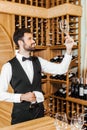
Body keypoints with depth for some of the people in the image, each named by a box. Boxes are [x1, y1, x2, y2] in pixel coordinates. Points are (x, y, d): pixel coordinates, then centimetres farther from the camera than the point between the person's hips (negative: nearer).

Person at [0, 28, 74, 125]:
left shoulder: (38, 61, 2)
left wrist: (68, 49, -12)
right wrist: (21, 97, -19)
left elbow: (61, 69, -3)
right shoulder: (9, 66, -11)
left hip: (39, 110, 4)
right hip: (21, 113, -4)